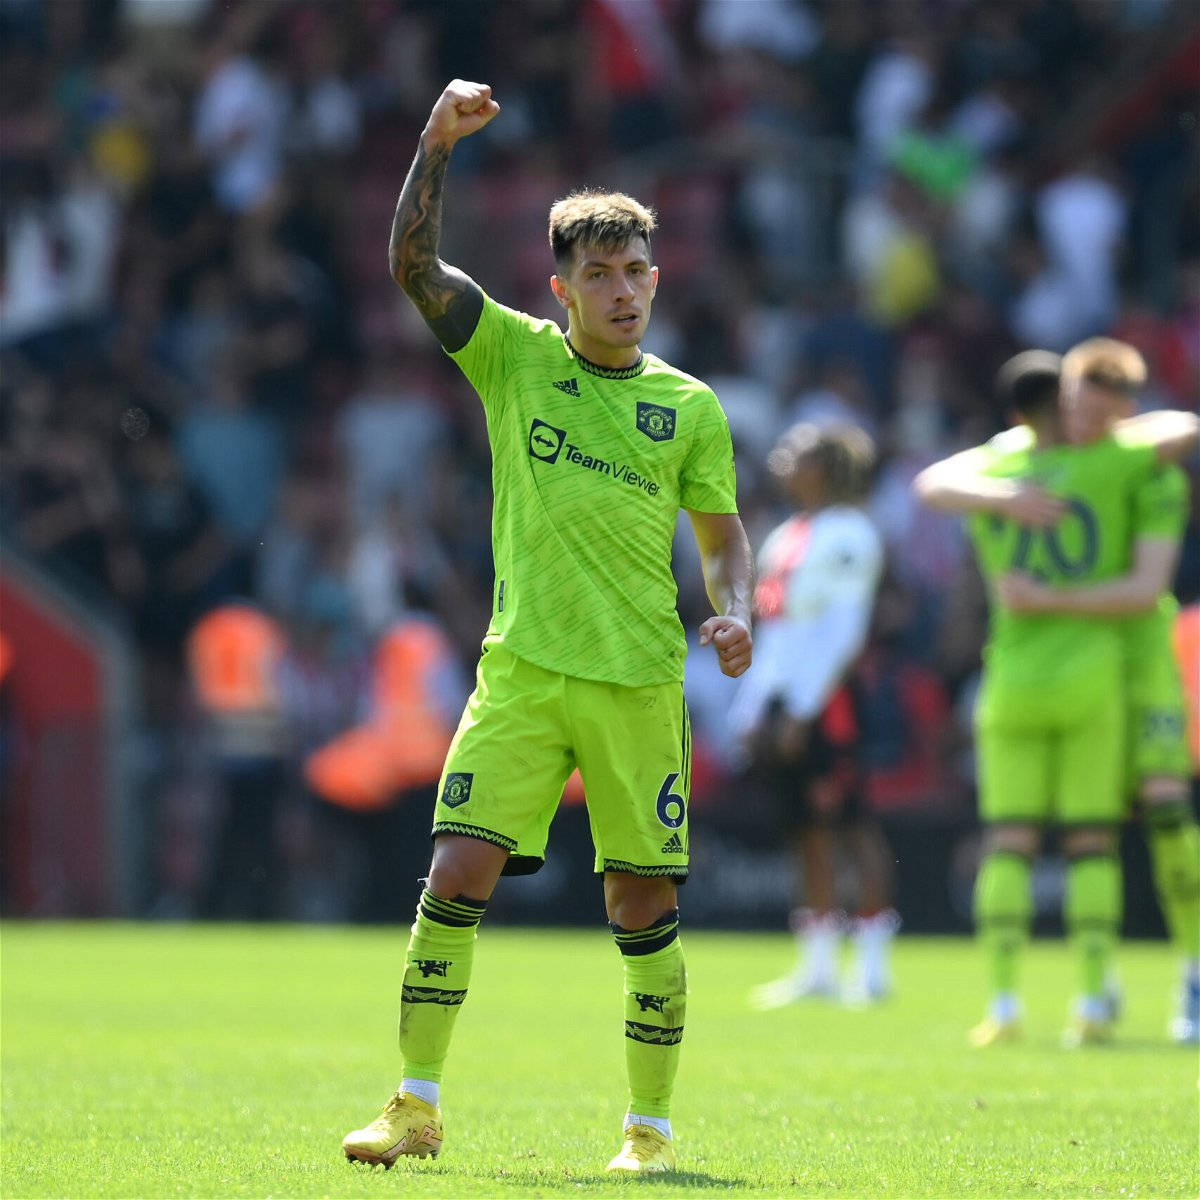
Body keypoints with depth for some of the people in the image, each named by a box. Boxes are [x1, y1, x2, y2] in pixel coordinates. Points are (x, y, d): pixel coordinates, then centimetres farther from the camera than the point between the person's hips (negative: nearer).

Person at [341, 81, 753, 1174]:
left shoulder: (688, 407, 9)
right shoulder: (515, 355, 7)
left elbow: (723, 532, 14)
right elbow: (413, 263, -3)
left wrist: (733, 613, -6)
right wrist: (438, 141, -14)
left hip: (641, 681, 1)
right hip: (522, 672, 0)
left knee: (644, 905, 1)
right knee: (457, 875, -9)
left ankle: (651, 1126, 11)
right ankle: (417, 1107, -1)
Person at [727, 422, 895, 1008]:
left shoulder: (846, 535, -9)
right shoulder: (786, 538, 19)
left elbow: (841, 631, -16)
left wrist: (800, 712, -19)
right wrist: (751, 711, 18)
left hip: (824, 699, -9)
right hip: (781, 697, 9)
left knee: (850, 825, -9)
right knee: (807, 832, 9)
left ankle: (873, 964, -9)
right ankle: (818, 965, 11)